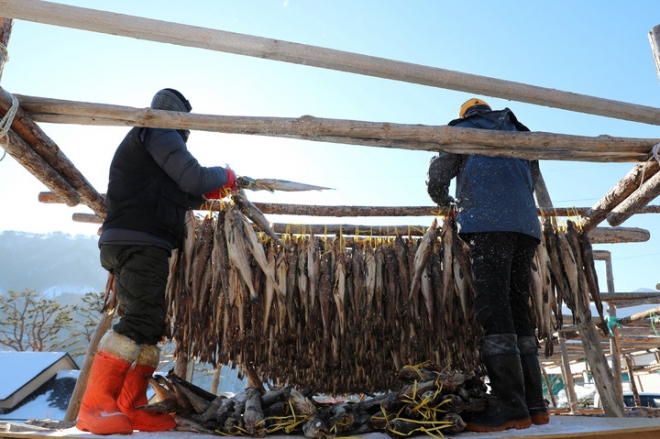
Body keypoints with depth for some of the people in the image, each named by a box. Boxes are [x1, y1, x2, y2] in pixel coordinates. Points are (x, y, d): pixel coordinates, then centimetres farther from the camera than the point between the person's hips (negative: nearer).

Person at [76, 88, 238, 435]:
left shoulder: (143, 140, 30)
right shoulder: (160, 132, 0)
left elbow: (174, 196, 30)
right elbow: (193, 177, -12)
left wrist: (206, 194, 24)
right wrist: (224, 176, 6)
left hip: (134, 245, 11)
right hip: (139, 243, -10)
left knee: (150, 327, 9)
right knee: (140, 321, -18)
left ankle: (130, 408, 11)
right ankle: (96, 406, -17)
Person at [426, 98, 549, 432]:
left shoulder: (463, 129, 16)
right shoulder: (516, 132, 31)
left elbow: (436, 181, 15)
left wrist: (445, 203, 35)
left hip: (488, 223, -6)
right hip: (526, 226, 6)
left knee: (493, 308, -12)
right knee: (517, 309, 5)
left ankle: (511, 406, -18)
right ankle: (534, 404, 3)